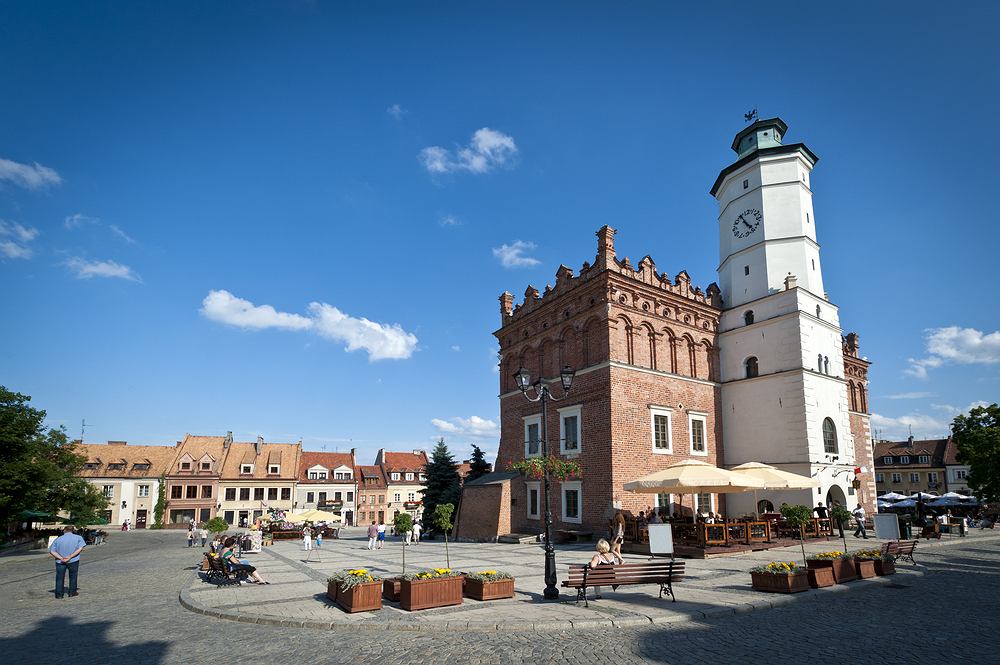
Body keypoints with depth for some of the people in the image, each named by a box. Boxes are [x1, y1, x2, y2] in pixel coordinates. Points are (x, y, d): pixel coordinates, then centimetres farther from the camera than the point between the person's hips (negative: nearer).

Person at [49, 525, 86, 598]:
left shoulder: (58, 539, 4)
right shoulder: (78, 537, 2)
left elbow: (52, 551, -5)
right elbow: (80, 549, -9)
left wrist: (61, 558, -11)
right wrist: (70, 557, -10)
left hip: (60, 562, 0)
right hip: (73, 561, 0)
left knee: (60, 578, 11)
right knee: (73, 576, 14)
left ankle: (59, 594, 11)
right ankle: (72, 592, 18)